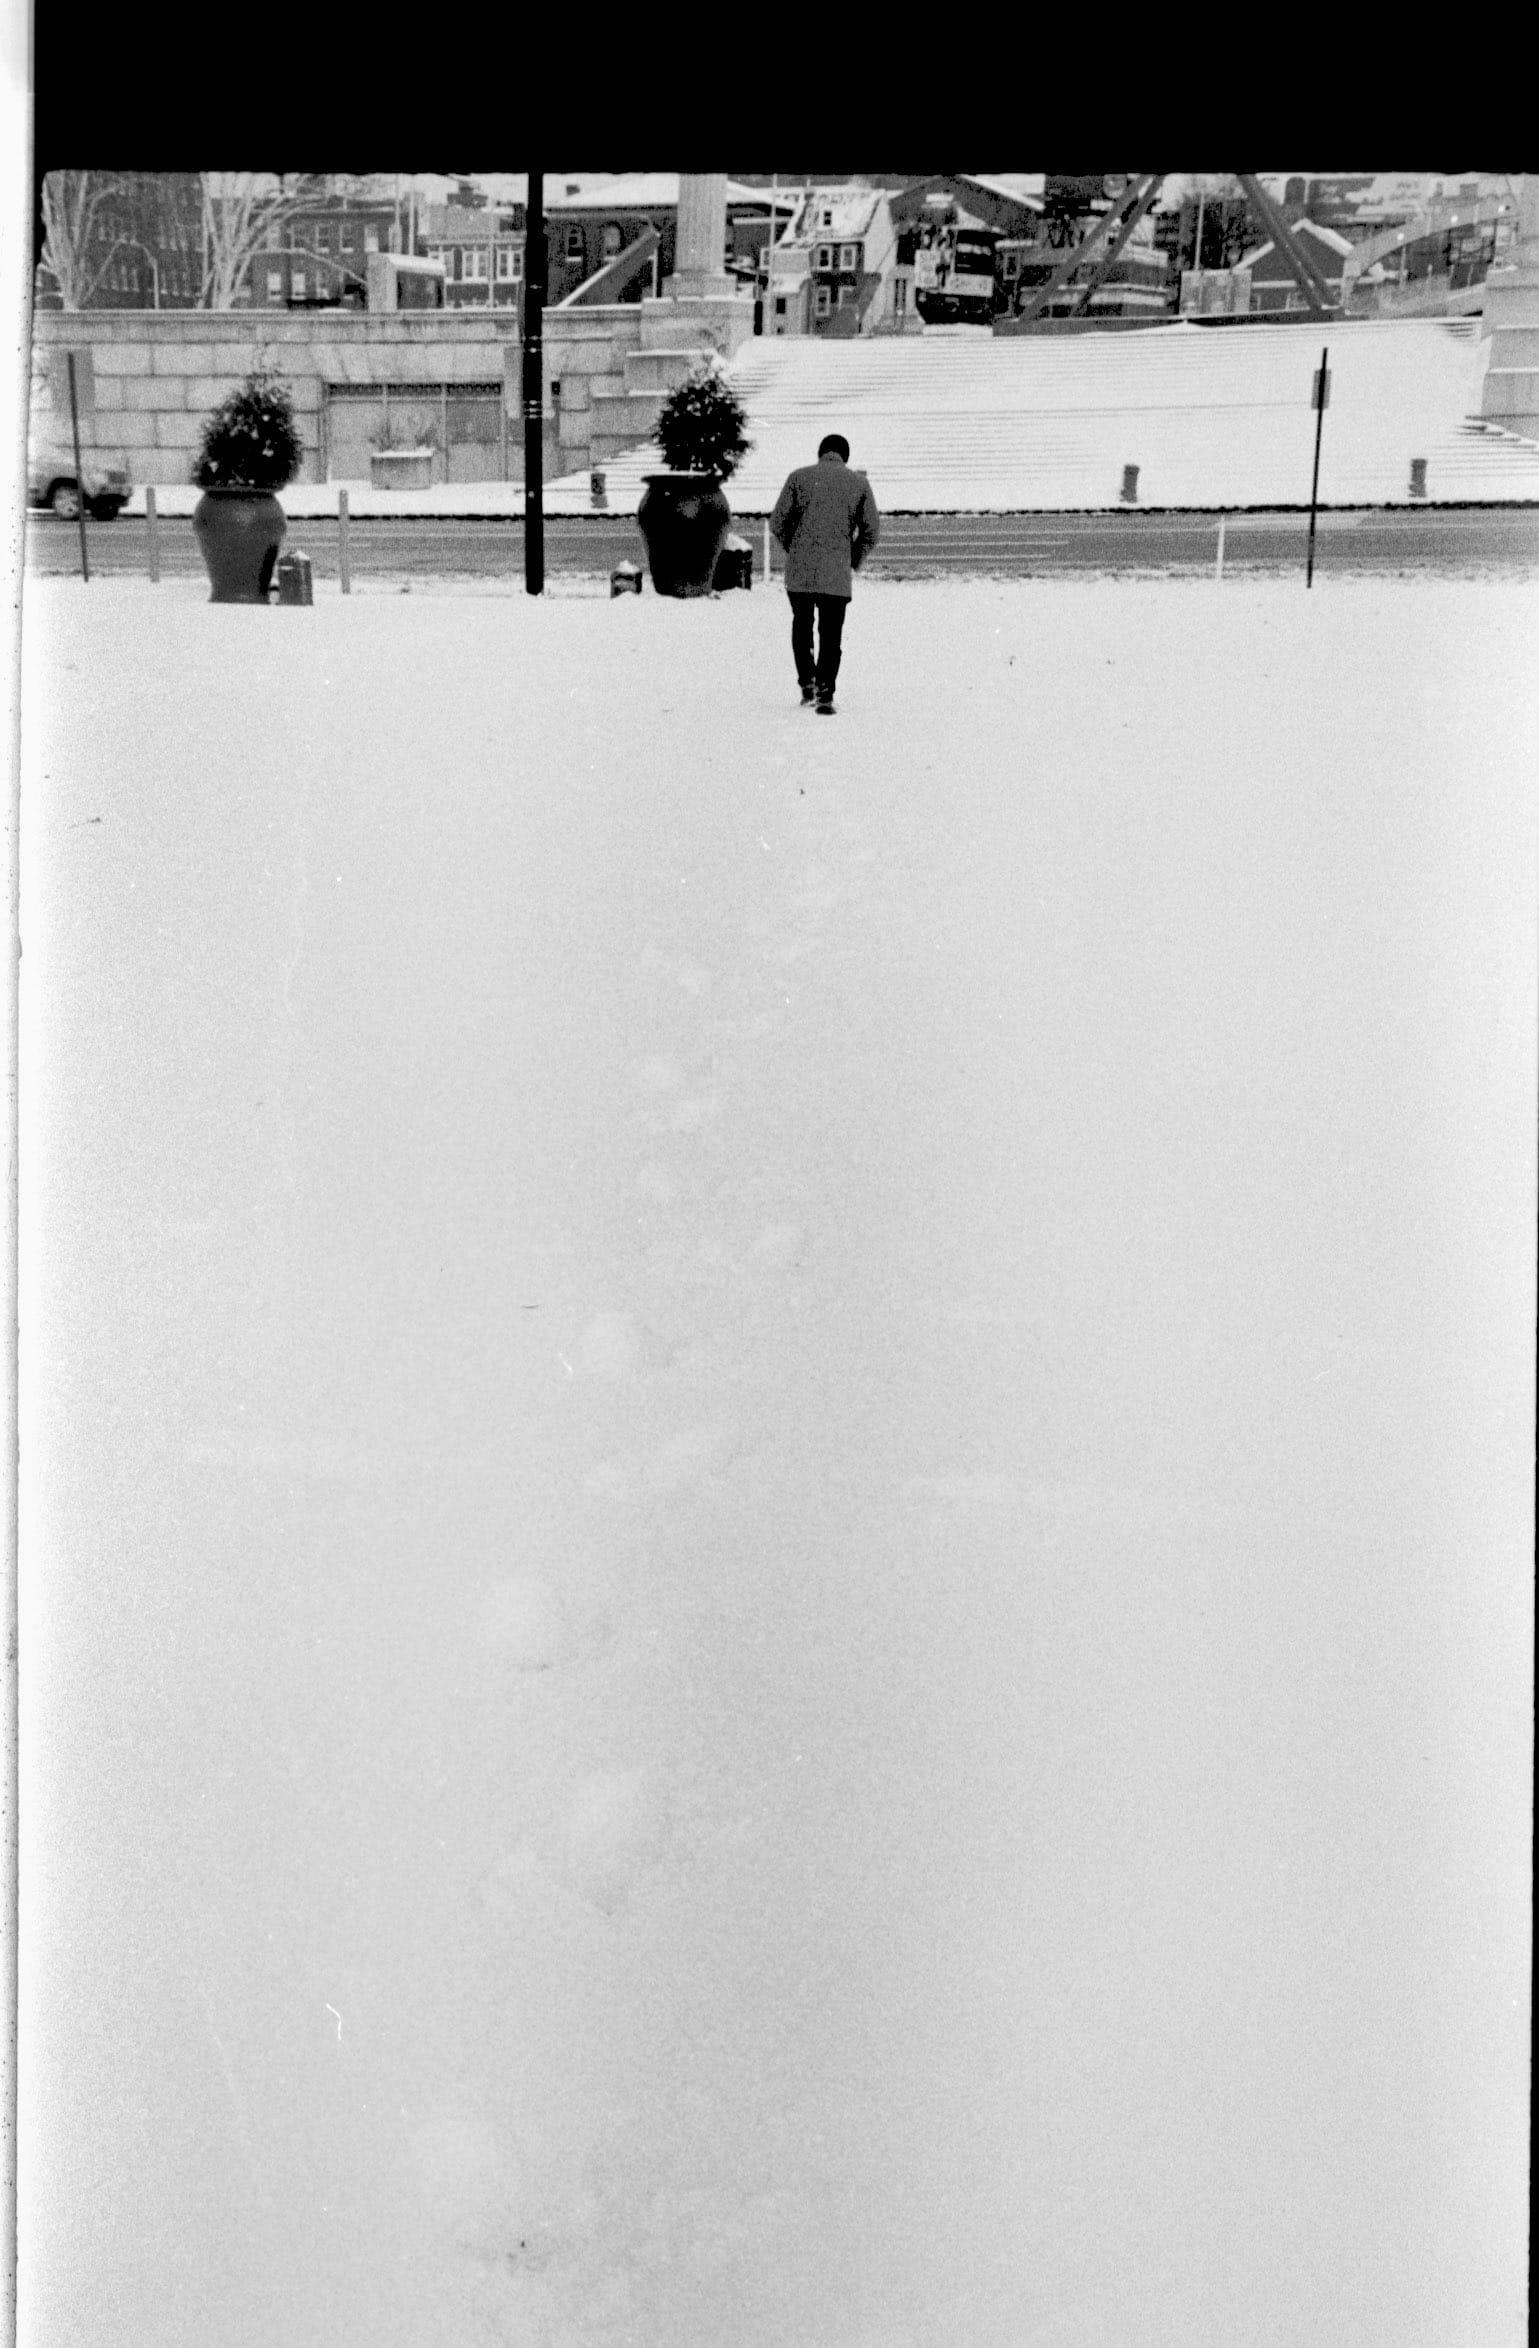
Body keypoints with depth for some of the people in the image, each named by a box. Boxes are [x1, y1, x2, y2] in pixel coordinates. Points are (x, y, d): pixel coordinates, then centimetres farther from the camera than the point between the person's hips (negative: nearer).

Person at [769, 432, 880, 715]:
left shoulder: (799, 477, 3)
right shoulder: (859, 483, 5)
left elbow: (777, 522, 1)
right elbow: (871, 529, 4)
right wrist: (854, 561, 17)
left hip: (799, 570, 0)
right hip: (837, 574, 0)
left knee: (802, 628, 20)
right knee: (830, 635, 7)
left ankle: (807, 685, 12)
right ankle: (825, 694, -4)